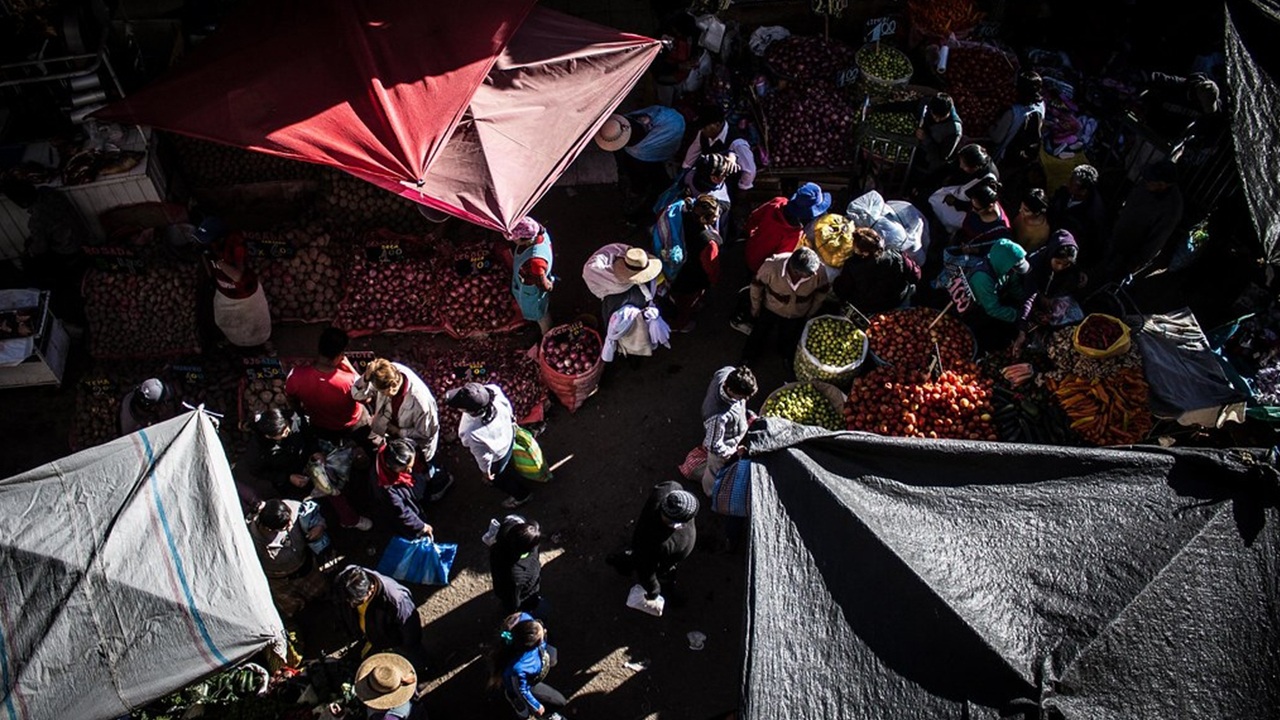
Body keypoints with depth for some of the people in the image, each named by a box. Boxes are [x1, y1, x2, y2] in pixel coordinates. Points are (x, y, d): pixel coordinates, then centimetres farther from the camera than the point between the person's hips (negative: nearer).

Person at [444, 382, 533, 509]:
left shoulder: (473, 433, -49)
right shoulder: (492, 390, -37)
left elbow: (483, 456, -26)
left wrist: (486, 472, -3)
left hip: (496, 458, -5)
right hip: (507, 434, 5)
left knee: (499, 477, 32)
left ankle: (521, 495, 60)